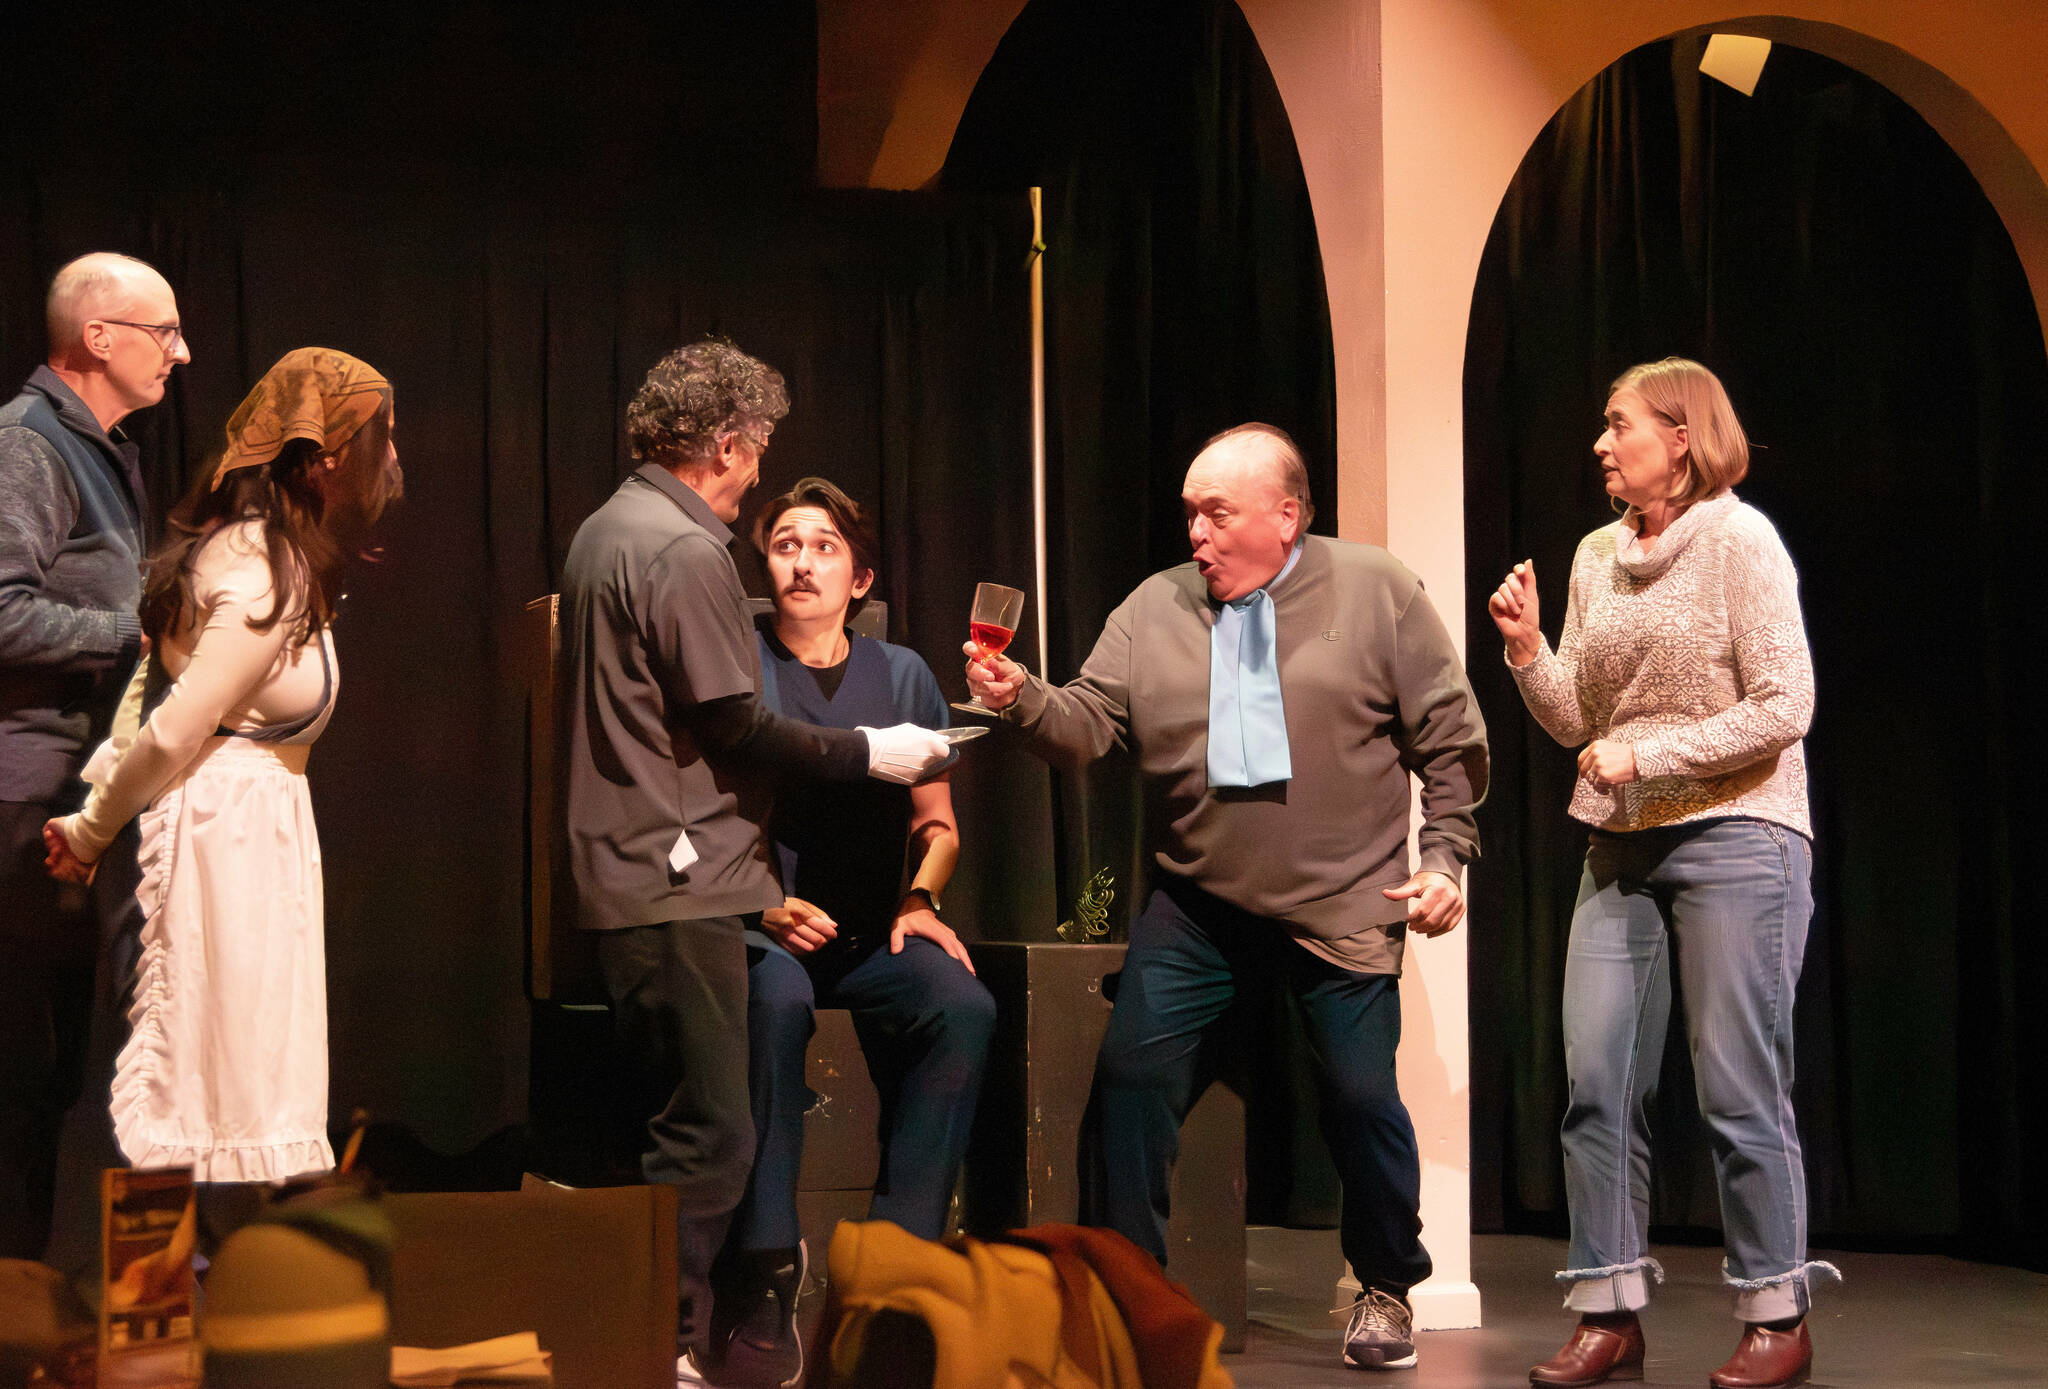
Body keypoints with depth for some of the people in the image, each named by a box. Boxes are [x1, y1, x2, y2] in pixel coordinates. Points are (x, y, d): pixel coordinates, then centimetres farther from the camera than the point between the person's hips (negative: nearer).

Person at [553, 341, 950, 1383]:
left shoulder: (605, 531, 16)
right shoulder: (685, 551, -14)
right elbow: (735, 725, -16)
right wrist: (867, 753, -5)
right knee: (709, 1136, -7)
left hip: (623, 873, 10)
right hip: (678, 879, -10)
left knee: (674, 1127, 14)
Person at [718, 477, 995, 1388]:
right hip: (760, 929, -3)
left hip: (871, 934, 3)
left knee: (963, 1007, -28)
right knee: (774, 999, -38)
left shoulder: (901, 675, 15)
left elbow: (937, 824, 21)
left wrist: (918, 900, 1)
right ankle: (769, 1279, -34)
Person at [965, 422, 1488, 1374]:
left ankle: (1387, 1292, 26)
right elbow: (1089, 726, -3)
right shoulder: (1154, 610, 3)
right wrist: (1023, 699, -23)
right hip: (1197, 908, 2)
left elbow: (1451, 739, 0)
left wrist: (1445, 857, -5)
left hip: (1343, 910, -2)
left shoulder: (1377, 593, -3)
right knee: (1131, 1074, -8)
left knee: (1362, 1100, 2)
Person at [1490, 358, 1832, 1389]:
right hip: (1622, 846, 6)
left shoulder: (1739, 540, -7)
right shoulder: (1596, 557, 11)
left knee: (1739, 1091, -3)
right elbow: (1574, 723, 13)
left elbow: (1784, 706, -12)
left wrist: (1648, 755, -16)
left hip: (1735, 834, -6)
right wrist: (1527, 649, -4)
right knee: (1596, 1083, 0)